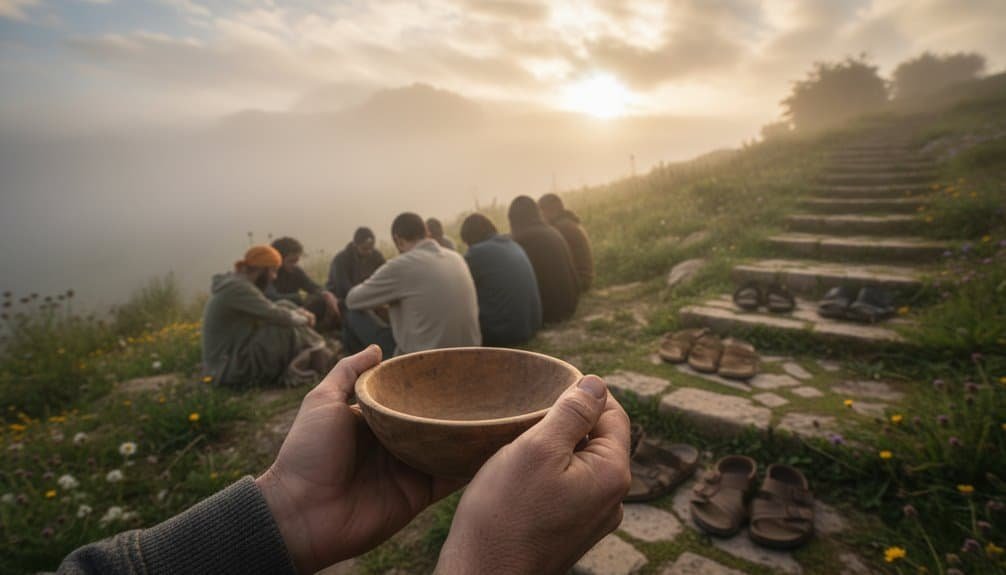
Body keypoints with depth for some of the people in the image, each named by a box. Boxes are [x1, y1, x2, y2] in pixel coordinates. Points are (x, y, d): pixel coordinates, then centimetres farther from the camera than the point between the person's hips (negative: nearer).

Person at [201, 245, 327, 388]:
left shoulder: (236, 283, 10)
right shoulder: (237, 287, -20)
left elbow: (270, 310, 15)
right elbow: (276, 315, -24)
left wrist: (299, 312, -1)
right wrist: (304, 319, -6)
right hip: (234, 370, -10)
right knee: (286, 328, -19)